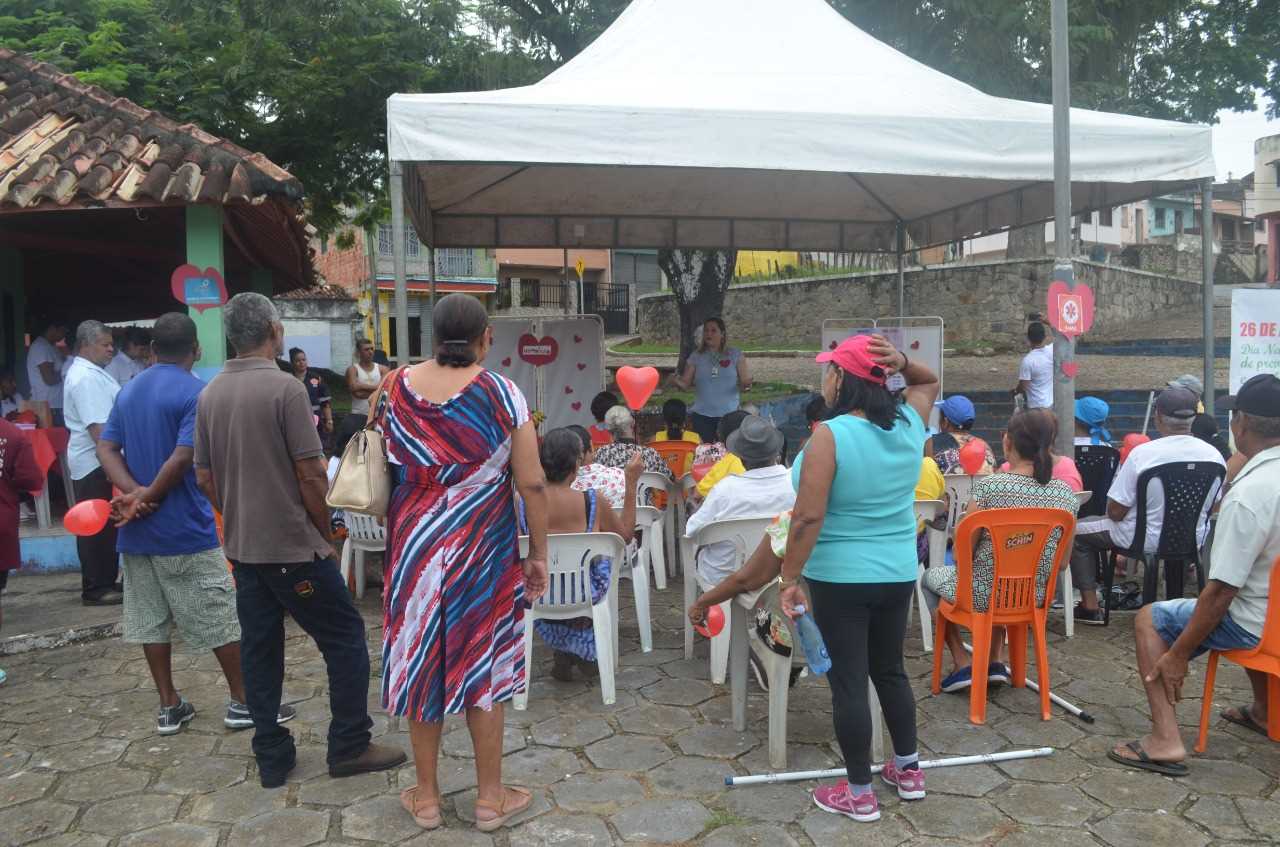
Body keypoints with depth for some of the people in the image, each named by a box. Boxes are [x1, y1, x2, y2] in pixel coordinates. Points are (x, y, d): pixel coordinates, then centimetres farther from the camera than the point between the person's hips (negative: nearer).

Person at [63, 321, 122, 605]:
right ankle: (96, 589, 4)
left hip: (103, 461, 10)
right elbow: (97, 426, -24)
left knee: (105, 525, 16)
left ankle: (106, 581, 25)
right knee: (97, 527, -3)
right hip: (95, 464, -10)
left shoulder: (92, 373, 16)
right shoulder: (86, 378, -17)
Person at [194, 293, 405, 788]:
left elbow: (204, 477, 10)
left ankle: (271, 758, 19)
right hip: (293, 547, -7)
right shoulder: (284, 388, -16)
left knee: (259, 650, 12)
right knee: (345, 639, 5)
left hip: (242, 547, 7)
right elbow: (310, 475, -17)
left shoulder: (210, 394, 5)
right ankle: (349, 747, 10)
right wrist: (326, 535, -5)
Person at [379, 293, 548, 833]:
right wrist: (538, 555, -1)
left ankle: (426, 797, 28)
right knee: (482, 663, 11)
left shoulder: (395, 388, -3)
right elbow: (532, 484, -11)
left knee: (421, 661, 14)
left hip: (413, 544, 3)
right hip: (482, 549, -2)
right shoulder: (501, 394, -13)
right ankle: (490, 798, 24)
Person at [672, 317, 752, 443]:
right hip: (702, 415, 1)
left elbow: (745, 382, 4)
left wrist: (746, 384, -19)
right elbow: (685, 384, 3)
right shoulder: (696, 356, 5)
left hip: (729, 415, -1)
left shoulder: (735, 355, 4)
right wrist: (677, 381, -18)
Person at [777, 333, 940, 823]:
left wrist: (789, 578, -16)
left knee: (848, 680, 5)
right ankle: (908, 771, 35)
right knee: (890, 670, 21)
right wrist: (902, 363, -1)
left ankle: (859, 794, 16)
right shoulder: (908, 424, -2)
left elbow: (808, 516, -24)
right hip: (898, 575, 6)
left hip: (840, 579, -6)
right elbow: (930, 383, 20)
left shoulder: (830, 436, -20)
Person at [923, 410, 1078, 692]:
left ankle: (962, 665, 20)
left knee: (930, 576, 27)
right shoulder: (1065, 493, -8)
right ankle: (997, 662, 30)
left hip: (985, 595, -5)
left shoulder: (988, 486, -20)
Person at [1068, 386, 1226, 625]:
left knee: (1077, 531, 16)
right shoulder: (1213, 455, -12)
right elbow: (1213, 507, 5)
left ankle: (1090, 607, 14)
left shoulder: (1142, 453, -25)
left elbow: (1115, 512, -18)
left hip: (1146, 540, -5)